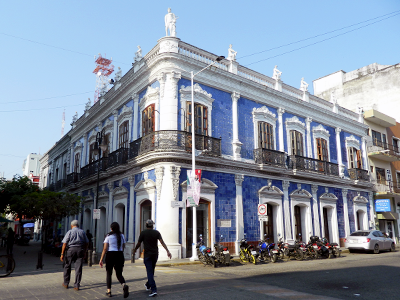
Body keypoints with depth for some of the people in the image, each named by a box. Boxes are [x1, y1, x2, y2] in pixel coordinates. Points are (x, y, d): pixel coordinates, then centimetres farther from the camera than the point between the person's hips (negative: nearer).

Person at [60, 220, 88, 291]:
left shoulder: (70, 232, -2)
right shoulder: (82, 232, 8)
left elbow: (64, 243, -8)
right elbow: (87, 243, 11)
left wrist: (62, 254, -5)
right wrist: (85, 252, 20)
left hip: (71, 250, -2)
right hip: (80, 250, 2)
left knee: (67, 266, 16)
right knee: (78, 268, 4)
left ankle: (66, 283, 25)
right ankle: (77, 286, 4)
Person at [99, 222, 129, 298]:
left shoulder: (108, 236, -4)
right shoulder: (122, 236, 7)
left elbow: (105, 248, -9)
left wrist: (101, 259, -6)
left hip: (110, 255, -3)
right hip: (120, 255, 3)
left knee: (109, 274, 15)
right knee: (119, 274, 8)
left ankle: (109, 291, 16)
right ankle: (124, 285, -20)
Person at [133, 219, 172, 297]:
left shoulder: (143, 233, -6)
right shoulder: (156, 232, 2)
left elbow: (138, 244, 0)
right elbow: (162, 242, -9)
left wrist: (135, 250, 20)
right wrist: (168, 251, -14)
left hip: (147, 255, -4)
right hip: (155, 254, 4)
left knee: (150, 272, -6)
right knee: (151, 271, 20)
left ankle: (154, 290, -15)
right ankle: (148, 285, 39)